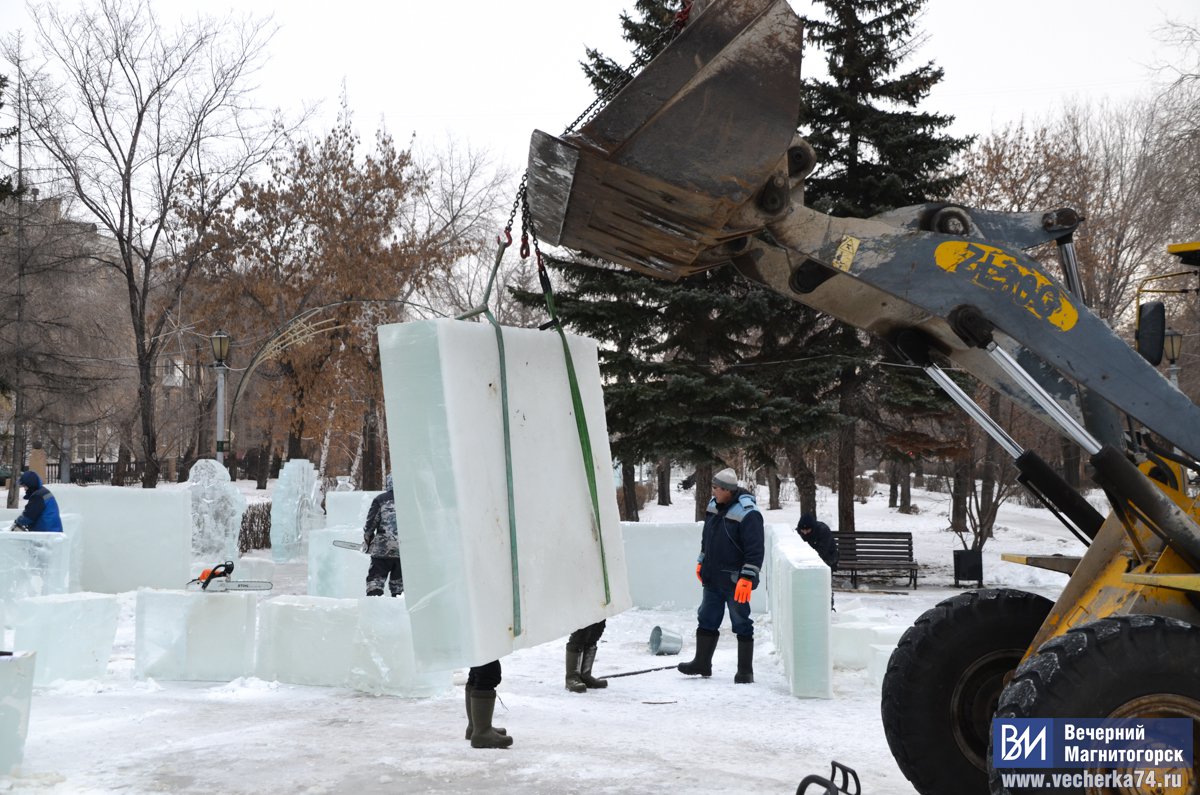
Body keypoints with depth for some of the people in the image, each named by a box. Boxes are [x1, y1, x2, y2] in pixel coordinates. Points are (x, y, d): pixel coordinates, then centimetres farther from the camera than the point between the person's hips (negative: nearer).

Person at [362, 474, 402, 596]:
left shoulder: (380, 500, 1)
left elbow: (371, 523, 0)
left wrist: (367, 542, 15)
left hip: (383, 549, -2)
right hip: (405, 551, 2)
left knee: (375, 581, 1)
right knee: (399, 585, 9)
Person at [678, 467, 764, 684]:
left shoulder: (747, 513, -19)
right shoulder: (714, 506, 7)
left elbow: (755, 550, -21)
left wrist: (747, 578, -24)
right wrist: (701, 563, 23)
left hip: (734, 582, -8)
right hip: (712, 578, 8)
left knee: (742, 625, 2)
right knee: (706, 621, 14)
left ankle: (745, 670, 10)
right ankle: (702, 663, 26)